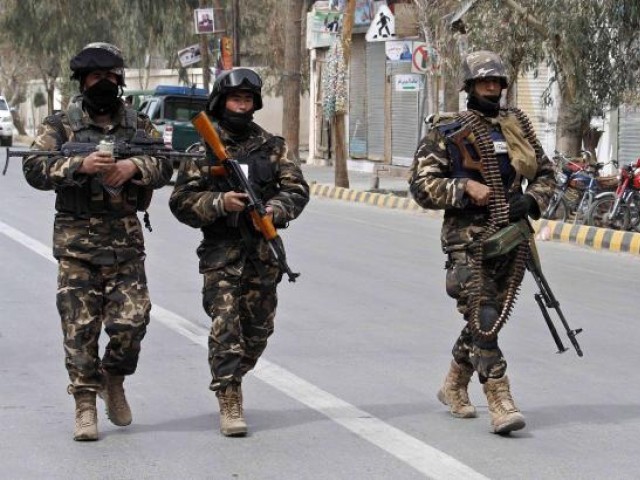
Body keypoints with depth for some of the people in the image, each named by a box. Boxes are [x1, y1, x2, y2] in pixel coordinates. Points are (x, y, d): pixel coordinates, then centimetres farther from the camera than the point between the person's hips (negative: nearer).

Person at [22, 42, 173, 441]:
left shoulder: (139, 125, 11)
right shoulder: (60, 125, 3)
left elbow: (165, 167, 3)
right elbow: (34, 169, -9)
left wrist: (134, 166, -17)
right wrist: (80, 165, -22)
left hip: (126, 241, 2)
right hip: (76, 241, -2)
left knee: (132, 321, -4)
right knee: (80, 327, -2)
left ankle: (113, 379, 22)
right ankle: (86, 402, 8)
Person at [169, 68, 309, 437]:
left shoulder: (272, 146, 10)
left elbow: (297, 188, 5)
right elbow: (181, 201, -3)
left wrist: (275, 209, -15)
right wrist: (218, 203, -19)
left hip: (263, 250, 4)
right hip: (222, 250, -3)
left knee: (259, 329, 11)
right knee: (225, 323, -14)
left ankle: (230, 379, 35)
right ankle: (230, 403, -12)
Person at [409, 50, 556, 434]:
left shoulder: (517, 125, 12)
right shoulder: (447, 131, -2)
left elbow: (545, 173, 19)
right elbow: (421, 184, -5)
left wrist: (532, 201, -1)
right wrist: (466, 189, -17)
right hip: (469, 241, -5)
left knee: (490, 318, 12)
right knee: (483, 320, -14)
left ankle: (454, 388, 32)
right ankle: (501, 403, -15)